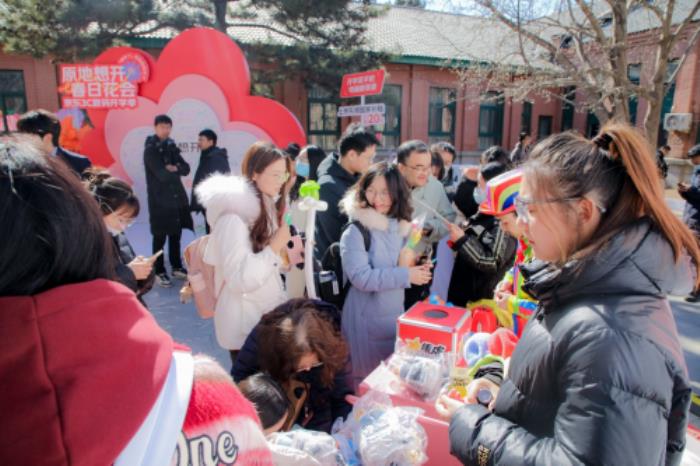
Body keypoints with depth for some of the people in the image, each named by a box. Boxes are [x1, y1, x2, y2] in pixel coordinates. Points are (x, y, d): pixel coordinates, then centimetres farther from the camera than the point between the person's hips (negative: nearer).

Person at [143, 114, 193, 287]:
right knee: (160, 237, -1)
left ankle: (177, 267, 25)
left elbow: (186, 169, 5)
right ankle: (160, 272, 8)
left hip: (177, 197, 7)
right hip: (160, 200, -6)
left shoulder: (171, 147, 13)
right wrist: (176, 170, -3)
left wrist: (174, 168, -14)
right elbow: (162, 174, -19)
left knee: (176, 235, 14)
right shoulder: (150, 149, -8)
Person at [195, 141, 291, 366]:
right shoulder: (233, 216, -22)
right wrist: (275, 247, -23)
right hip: (245, 324, -8)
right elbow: (239, 280, -25)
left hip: (270, 313, 8)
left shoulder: (266, 207, 6)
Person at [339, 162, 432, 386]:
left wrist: (412, 268, -7)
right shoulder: (355, 232, -15)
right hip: (366, 321, -6)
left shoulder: (401, 228, 4)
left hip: (396, 316, 6)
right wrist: (406, 275, -21)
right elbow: (362, 277, -24)